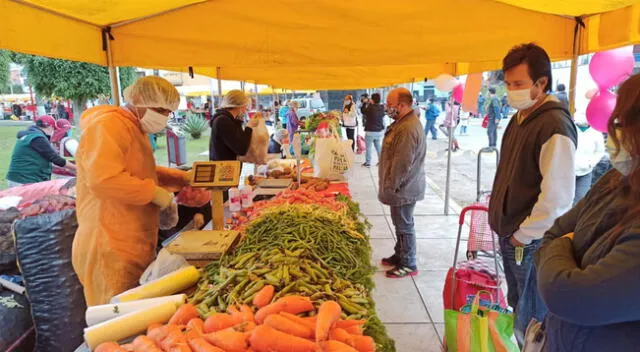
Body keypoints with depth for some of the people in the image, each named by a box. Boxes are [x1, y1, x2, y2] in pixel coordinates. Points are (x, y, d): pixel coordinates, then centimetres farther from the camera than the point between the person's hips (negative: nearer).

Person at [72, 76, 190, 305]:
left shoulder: (136, 130, 19)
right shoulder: (107, 126, -14)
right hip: (110, 250, -10)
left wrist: (181, 178, 15)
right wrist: (154, 192, -18)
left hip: (137, 247, 10)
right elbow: (104, 179, -28)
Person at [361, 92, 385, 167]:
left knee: (368, 147, 5)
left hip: (370, 131, -5)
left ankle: (368, 162, 9)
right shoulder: (382, 108, -4)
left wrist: (366, 103, 8)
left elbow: (362, 111, -3)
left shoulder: (370, 108, -18)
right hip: (380, 131, 5)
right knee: (378, 147, 17)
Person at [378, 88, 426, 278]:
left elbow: (402, 164, -27)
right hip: (403, 186, 10)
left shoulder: (408, 129, -25)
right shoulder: (402, 122, 11)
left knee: (404, 226, 3)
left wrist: (390, 187, -18)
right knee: (401, 224, 21)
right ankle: (400, 255, 37)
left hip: (404, 189, -10)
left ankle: (408, 265, 17)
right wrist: (389, 185, 20)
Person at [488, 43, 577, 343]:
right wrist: (503, 223, 14)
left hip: (531, 243, -8)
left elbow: (557, 197, -23)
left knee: (530, 320, 6)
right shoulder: (519, 118, 8)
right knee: (516, 305, 23)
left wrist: (523, 235, -14)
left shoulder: (555, 127, -20)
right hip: (509, 234, 8)